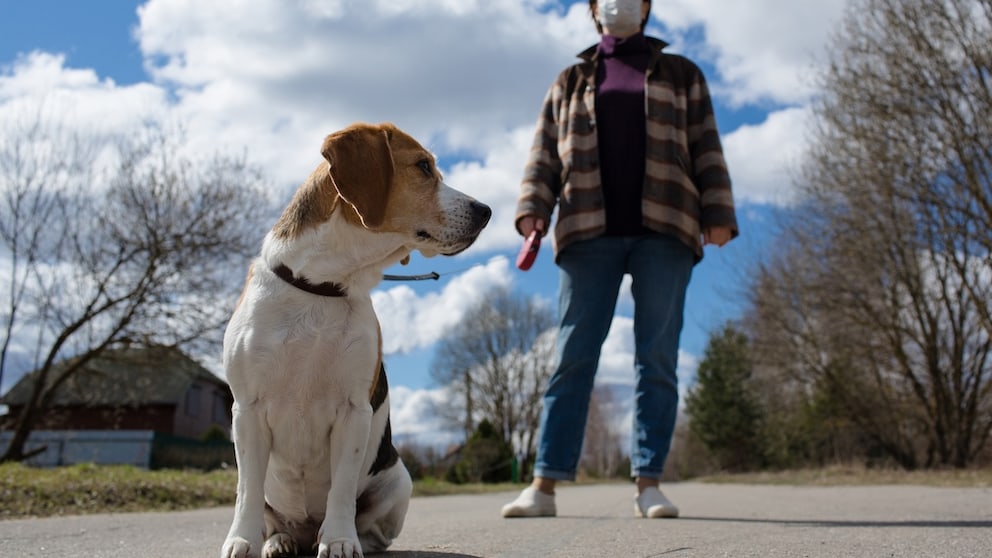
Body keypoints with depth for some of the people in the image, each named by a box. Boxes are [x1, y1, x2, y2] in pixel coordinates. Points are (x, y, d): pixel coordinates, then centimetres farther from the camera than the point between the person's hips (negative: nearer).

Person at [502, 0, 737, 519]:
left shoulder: (680, 74, 21)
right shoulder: (570, 82, 23)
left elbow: (706, 151, 12)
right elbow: (544, 155, 14)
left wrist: (717, 214, -2)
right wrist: (532, 210, -3)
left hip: (662, 229, 0)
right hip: (590, 232, 0)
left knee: (657, 357, -4)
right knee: (573, 355, -5)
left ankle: (648, 483, -2)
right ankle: (544, 485, -5)